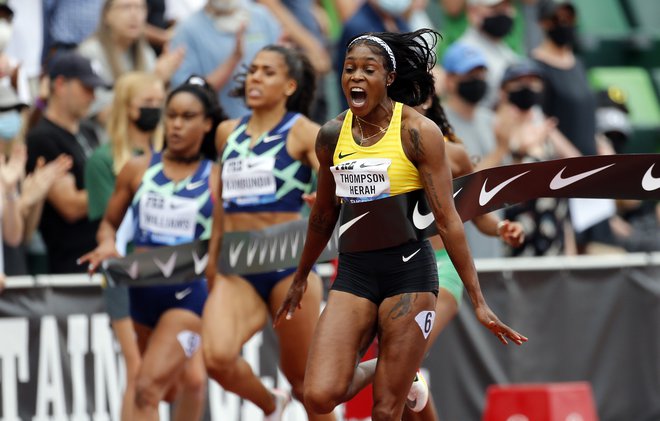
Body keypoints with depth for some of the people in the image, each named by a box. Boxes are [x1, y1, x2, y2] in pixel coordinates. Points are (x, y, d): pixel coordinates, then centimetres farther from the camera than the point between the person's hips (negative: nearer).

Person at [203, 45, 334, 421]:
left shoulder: (302, 132, -2)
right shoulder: (228, 132, 13)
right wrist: (212, 257, 24)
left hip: (289, 263, -4)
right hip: (235, 269, 4)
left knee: (302, 375, 4)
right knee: (217, 357, -20)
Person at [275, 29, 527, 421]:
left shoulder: (418, 132, -8)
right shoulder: (332, 135, 5)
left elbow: (447, 219, -8)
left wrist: (478, 301, -10)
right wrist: (300, 280, 30)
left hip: (408, 270, -4)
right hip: (354, 271, 4)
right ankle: (364, 374, 23)